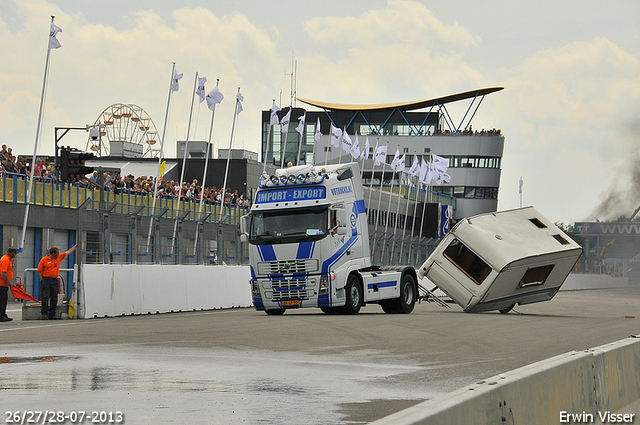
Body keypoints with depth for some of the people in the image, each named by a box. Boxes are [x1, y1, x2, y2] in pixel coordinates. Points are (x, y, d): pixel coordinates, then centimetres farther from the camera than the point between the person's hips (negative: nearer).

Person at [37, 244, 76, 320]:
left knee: (54, 298, 4)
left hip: (54, 280, 5)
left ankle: (51, 314, 10)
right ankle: (43, 313, -5)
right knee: (45, 297, -10)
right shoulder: (44, 260, -5)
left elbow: (68, 252, 19)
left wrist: (76, 246, 19)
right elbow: (39, 271, -1)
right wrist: (41, 280, -5)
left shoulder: (59, 257, 9)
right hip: (46, 279, -5)